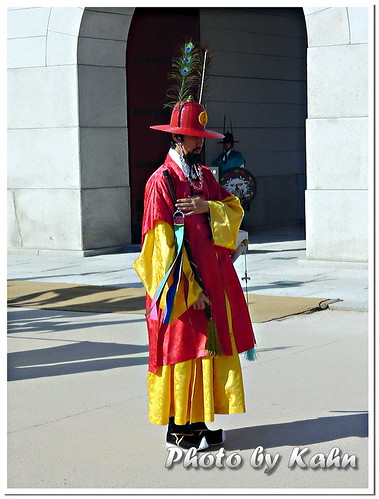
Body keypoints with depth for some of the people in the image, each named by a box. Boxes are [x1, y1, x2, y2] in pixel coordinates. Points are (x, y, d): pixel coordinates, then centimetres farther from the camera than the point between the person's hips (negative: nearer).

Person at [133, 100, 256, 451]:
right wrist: (190, 289, -17)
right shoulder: (161, 182, -10)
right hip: (181, 289, -7)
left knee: (209, 347, 9)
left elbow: (234, 209, 9)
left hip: (213, 280, 7)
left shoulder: (205, 176, 13)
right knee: (182, 348, -2)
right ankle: (177, 428, 8)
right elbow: (164, 242, -15)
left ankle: (199, 421, 19)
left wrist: (207, 207, -13)